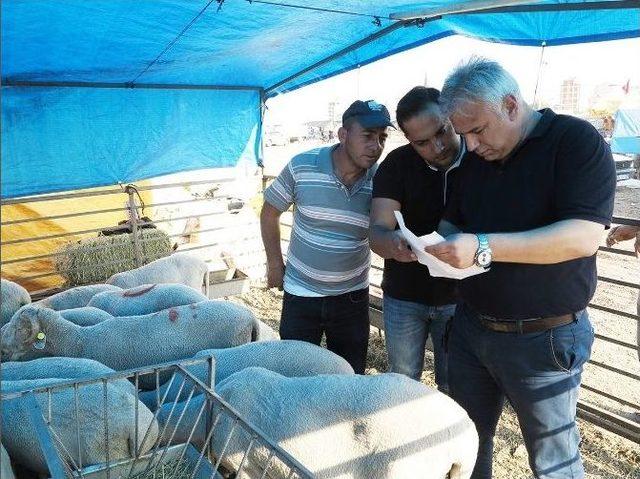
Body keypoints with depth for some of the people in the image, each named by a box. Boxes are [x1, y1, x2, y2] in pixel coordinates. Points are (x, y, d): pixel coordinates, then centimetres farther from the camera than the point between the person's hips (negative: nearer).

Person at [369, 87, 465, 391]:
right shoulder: (396, 165, -11)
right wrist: (393, 243, -44)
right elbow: (377, 231, -19)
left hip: (459, 297, 0)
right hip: (404, 296, 1)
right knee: (402, 382, 17)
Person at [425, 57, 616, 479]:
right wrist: (437, 240, -7)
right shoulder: (475, 159, 7)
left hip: (543, 339, -6)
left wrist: (484, 248, -32)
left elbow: (583, 237, -25)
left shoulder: (576, 141, -14)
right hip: (471, 328, 6)